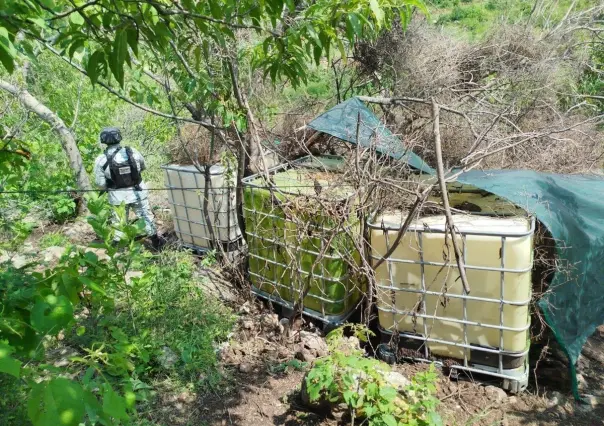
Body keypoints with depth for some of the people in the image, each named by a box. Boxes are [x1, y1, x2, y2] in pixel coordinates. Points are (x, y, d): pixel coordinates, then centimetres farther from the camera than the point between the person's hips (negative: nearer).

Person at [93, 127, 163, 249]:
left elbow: (100, 183, -10)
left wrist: (109, 186, 11)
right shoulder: (132, 152, -12)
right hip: (138, 192, 1)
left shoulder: (101, 160, -16)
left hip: (118, 196, -1)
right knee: (146, 216, 18)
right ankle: (155, 241, 32)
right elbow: (143, 166, 7)